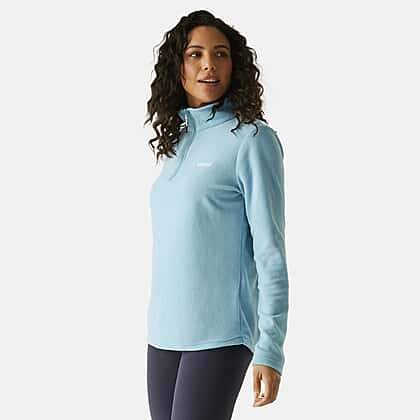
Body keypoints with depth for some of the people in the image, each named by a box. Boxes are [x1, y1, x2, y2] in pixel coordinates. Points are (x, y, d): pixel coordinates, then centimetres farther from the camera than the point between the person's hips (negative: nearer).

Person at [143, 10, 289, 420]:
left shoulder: (252, 139, -6)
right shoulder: (174, 141, 13)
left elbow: (270, 251, -9)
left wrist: (270, 349, -13)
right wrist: (159, 326, 14)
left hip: (219, 335, -6)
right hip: (164, 333, 6)